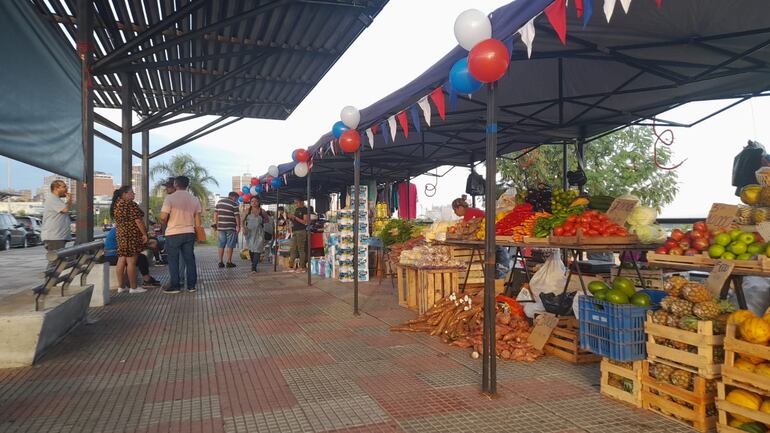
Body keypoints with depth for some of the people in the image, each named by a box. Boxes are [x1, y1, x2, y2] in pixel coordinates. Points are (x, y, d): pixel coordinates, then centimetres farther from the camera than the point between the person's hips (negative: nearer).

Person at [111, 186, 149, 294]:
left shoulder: (115, 205, 13)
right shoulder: (131, 204, -12)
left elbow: (116, 222, 21)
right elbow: (138, 221, -16)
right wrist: (144, 234, -11)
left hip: (121, 235, 9)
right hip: (132, 235, -9)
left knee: (121, 261, 10)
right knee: (131, 262, -5)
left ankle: (121, 286, 15)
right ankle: (133, 287, 0)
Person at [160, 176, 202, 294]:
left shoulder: (170, 198, -11)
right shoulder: (194, 200, 4)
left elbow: (163, 217, -14)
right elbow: (197, 219, 8)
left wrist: (166, 224, 7)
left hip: (173, 234, -4)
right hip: (189, 233, 4)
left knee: (173, 260, 5)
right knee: (190, 259, 9)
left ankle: (175, 286, 8)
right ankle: (191, 285, 12)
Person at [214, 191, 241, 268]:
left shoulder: (219, 202, 9)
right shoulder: (234, 204, -8)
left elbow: (215, 213, 10)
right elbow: (237, 216, -10)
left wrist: (216, 223, 16)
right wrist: (238, 226, 0)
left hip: (220, 227, 5)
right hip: (231, 227, -5)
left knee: (221, 245, 11)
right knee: (230, 245, 3)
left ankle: (220, 262, 12)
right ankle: (229, 262, 5)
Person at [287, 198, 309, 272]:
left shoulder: (305, 210, -6)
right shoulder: (296, 210, 18)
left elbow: (305, 222, -13)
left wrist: (295, 217, -15)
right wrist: (290, 218, 3)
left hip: (301, 231, -8)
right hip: (294, 231, 8)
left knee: (301, 249, -7)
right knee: (292, 248, 6)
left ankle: (302, 267, -4)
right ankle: (291, 265, 9)